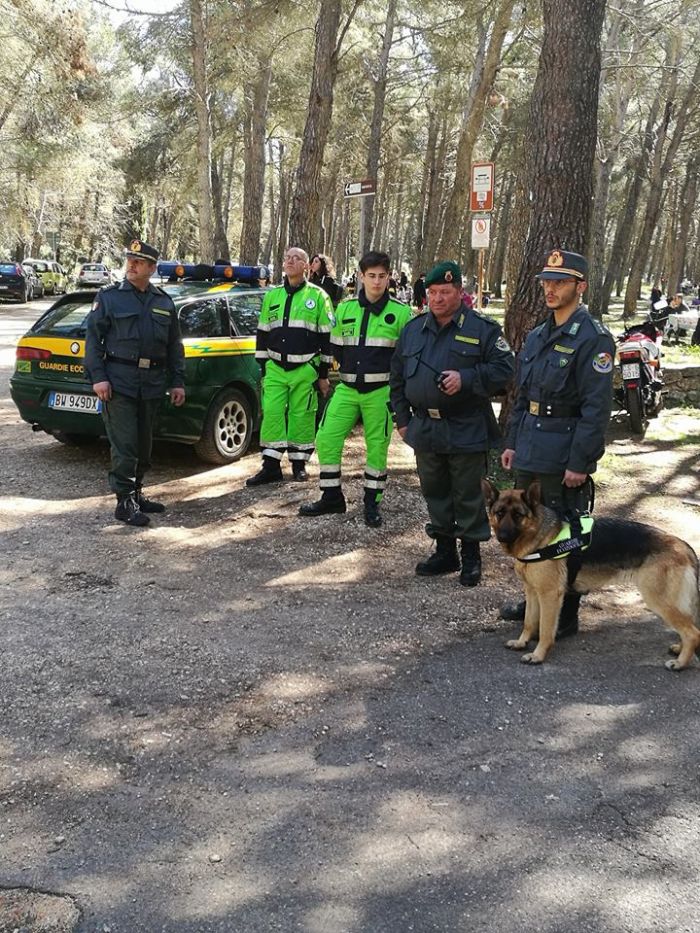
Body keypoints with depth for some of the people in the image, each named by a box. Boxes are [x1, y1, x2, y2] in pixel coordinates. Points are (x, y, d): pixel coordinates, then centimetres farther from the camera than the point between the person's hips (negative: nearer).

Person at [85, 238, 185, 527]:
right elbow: (93, 338, -3)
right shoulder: (109, 296, 1)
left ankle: (136, 493, 25)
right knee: (124, 445, -8)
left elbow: (174, 346, 16)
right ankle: (125, 502, -2)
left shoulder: (164, 302, 13)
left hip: (152, 383, 5)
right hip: (119, 381, -5)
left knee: (144, 444, 12)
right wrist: (98, 377, -12)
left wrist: (178, 381, 10)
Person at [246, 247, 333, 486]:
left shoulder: (317, 296, 1)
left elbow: (326, 337, 0)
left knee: (301, 416, 1)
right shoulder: (271, 296, 12)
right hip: (275, 368, 3)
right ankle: (271, 467, 3)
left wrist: (323, 374, -2)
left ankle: (299, 463, 15)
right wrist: (264, 367, 12)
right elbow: (262, 334, 16)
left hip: (305, 369, -3)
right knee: (271, 414, -2)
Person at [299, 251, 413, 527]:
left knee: (377, 446, 3)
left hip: (381, 390, -3)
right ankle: (332, 497, 15)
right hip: (347, 388, 3)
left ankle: (372, 503, 18)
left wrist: (385, 371, 1)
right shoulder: (345, 309, 6)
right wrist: (353, 368, 8)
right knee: (326, 439, -1)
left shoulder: (401, 312, -5)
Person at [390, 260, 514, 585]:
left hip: (466, 432, -5)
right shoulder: (413, 329, 10)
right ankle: (444, 551, 28)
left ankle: (471, 556, 16)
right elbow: (398, 377, 15)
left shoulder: (483, 329, -5)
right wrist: (402, 419, 11)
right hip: (424, 429, 5)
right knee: (435, 493, 14)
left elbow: (503, 369, -9)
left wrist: (466, 378, -21)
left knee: (468, 497, 3)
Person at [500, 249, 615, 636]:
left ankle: (565, 615, 13)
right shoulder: (537, 336, 13)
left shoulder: (592, 338, -13)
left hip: (563, 459, -8)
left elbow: (596, 408, -17)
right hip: (529, 454, 8)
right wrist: (512, 442, 15)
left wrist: (579, 463, -20)